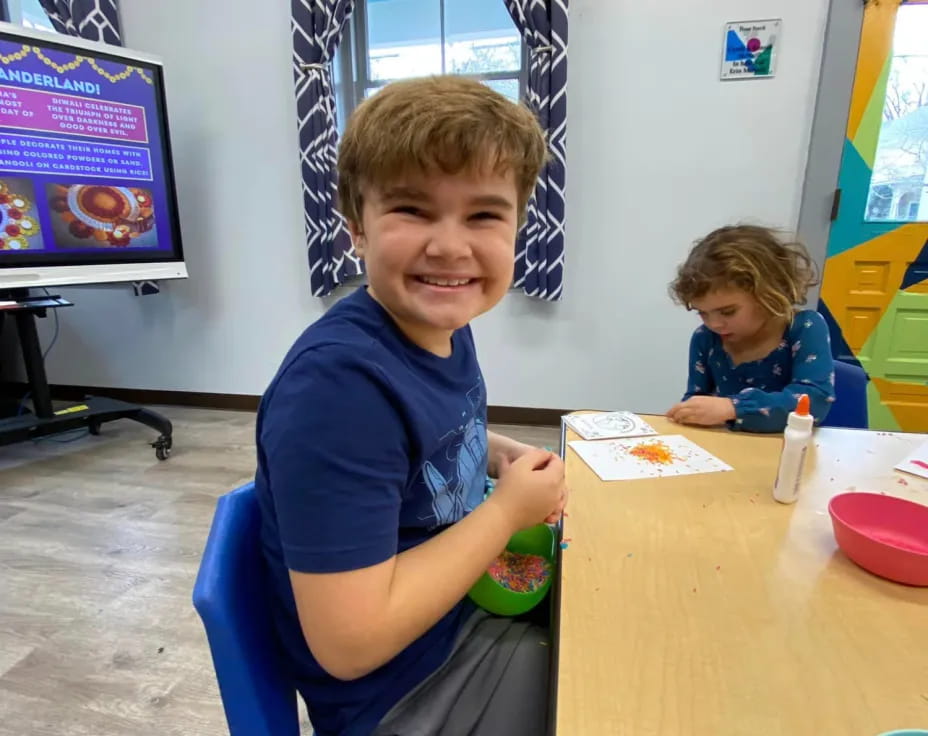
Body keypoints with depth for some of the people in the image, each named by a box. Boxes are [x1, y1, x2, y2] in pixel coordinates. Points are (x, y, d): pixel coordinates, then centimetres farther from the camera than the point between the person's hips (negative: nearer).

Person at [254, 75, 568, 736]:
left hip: (470, 604, 7)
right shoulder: (338, 381, -32)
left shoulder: (447, 328, -7)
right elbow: (352, 641, -29)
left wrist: (504, 455, -6)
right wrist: (509, 510, -22)